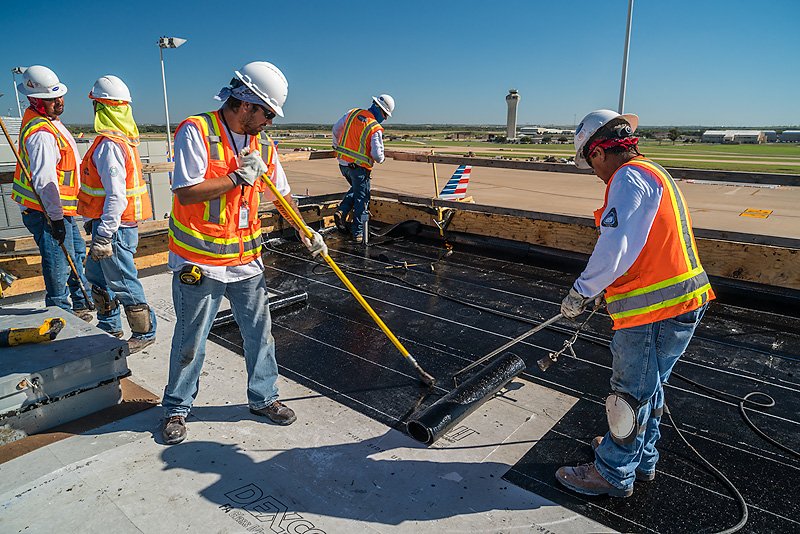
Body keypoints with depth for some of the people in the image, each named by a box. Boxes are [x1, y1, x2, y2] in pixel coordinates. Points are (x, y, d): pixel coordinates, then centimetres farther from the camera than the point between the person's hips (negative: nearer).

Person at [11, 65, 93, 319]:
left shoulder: (49, 121, 10)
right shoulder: (41, 134, -24)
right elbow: (44, 180, -29)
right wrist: (55, 218, -29)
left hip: (60, 208, 11)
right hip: (46, 212, -11)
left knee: (77, 253, 21)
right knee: (59, 263, -2)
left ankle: (81, 303, 36)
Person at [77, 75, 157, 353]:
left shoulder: (109, 145, -21)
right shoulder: (123, 139, 11)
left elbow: (116, 195, -27)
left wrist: (104, 234, -25)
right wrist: (93, 221, 26)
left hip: (115, 227, -11)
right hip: (111, 224, 11)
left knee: (122, 282, 1)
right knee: (96, 273, 23)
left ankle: (145, 333, 15)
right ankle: (109, 327, 37)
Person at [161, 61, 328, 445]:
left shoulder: (262, 146, 6)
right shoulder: (196, 132, -12)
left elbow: (282, 194, 16)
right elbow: (186, 193, -21)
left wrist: (305, 232, 12)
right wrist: (238, 177, -20)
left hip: (246, 259, 6)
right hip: (198, 262, -5)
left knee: (259, 332, 12)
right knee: (190, 340, 9)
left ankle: (263, 397, 31)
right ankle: (177, 408, 29)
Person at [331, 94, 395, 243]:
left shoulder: (352, 113, 2)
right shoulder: (375, 129, -16)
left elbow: (336, 129, 14)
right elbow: (377, 154, -17)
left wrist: (337, 146, 31)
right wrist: (381, 159, 7)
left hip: (343, 163, 6)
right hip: (359, 167, -6)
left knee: (356, 189, 28)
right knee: (361, 198, 7)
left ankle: (341, 211, 9)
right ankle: (358, 233, 10)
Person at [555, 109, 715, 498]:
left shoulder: (629, 177, -15)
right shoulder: (654, 174, 17)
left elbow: (614, 249, -26)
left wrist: (580, 293, -14)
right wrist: (602, 289, 19)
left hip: (654, 310, -10)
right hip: (685, 302, 10)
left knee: (631, 394, 5)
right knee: (648, 388, 23)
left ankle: (614, 474, 22)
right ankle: (641, 460, 41)